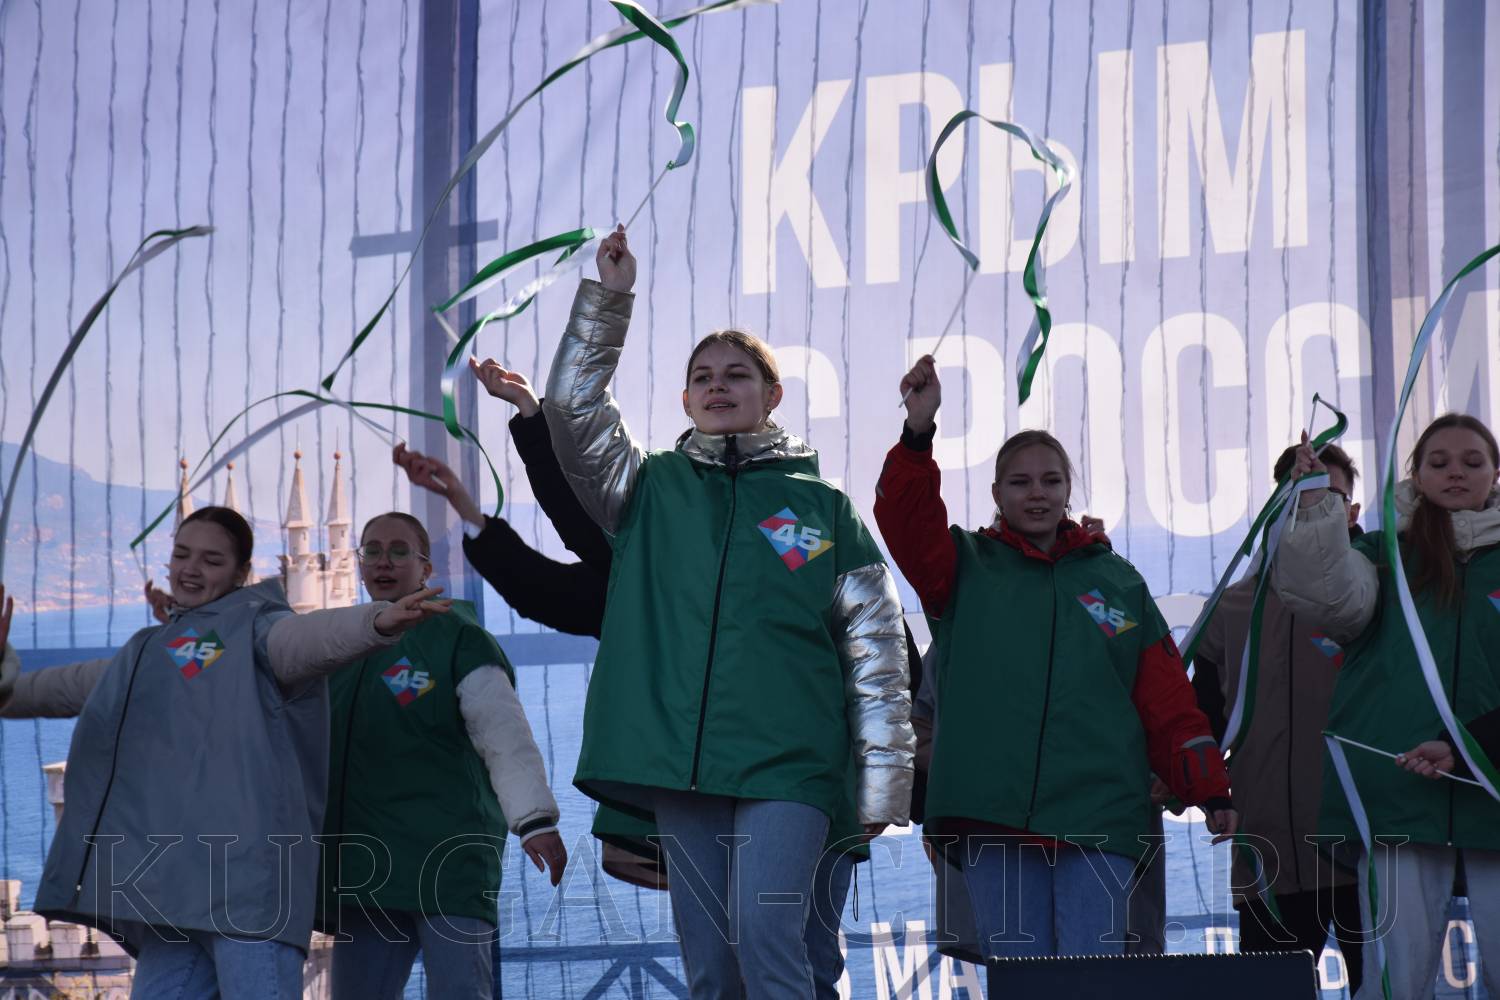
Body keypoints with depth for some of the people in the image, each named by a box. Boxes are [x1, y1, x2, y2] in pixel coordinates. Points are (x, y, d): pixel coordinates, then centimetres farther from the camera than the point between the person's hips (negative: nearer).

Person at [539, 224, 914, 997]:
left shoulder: (824, 508, 9)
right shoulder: (652, 490, 16)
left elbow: (877, 652, 6)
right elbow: (575, 412, 3)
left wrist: (883, 784, -1)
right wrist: (607, 298, -4)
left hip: (787, 762, -2)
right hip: (678, 765, 3)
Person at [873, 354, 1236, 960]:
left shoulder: (1117, 581, 16)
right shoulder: (967, 569, 13)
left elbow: (1168, 700, 13)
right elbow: (906, 522, -6)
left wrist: (1209, 790, 6)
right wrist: (918, 435, -21)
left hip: (1097, 816, 0)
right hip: (990, 819, 0)